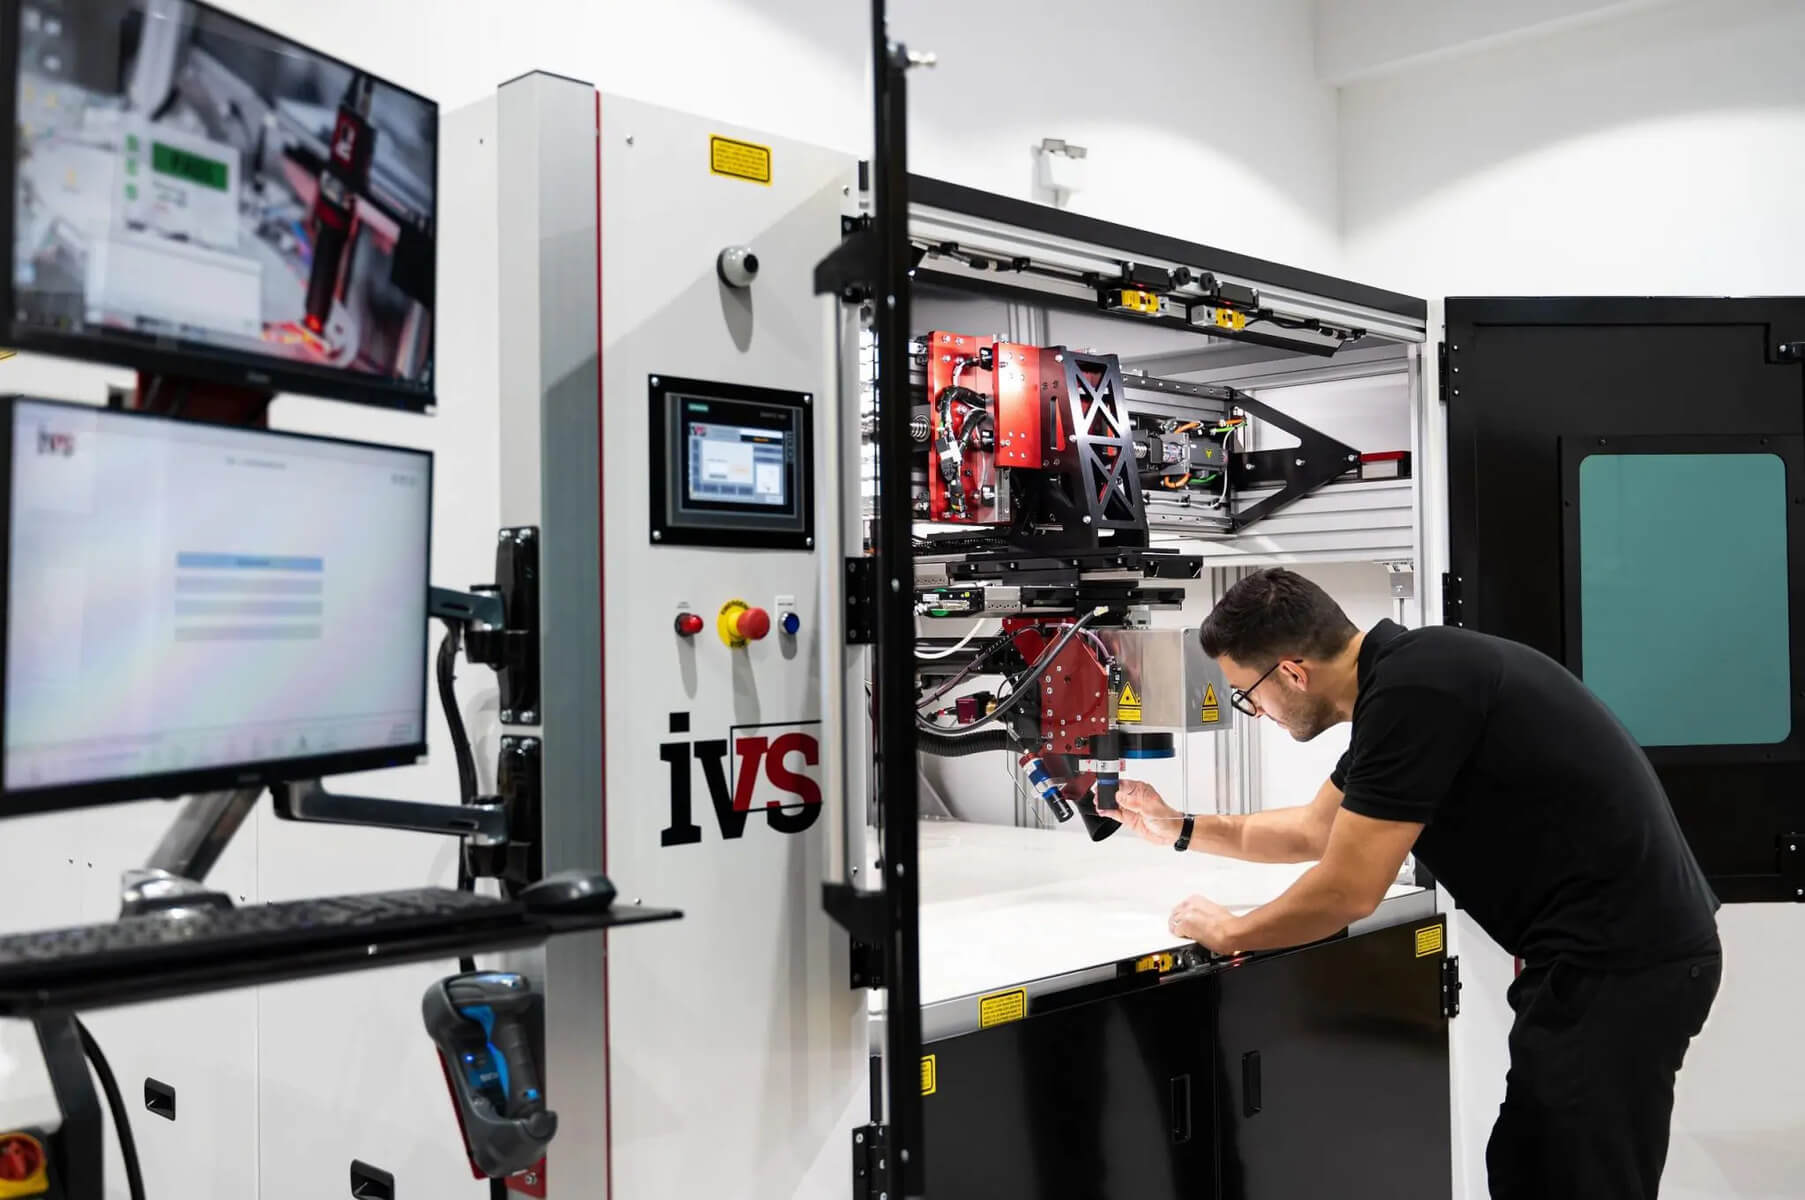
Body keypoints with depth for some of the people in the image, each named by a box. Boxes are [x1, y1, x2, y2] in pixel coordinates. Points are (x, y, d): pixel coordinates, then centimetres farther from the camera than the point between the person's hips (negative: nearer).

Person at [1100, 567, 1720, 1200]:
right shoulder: (1401, 677, 10)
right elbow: (1316, 830, 25)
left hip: (1619, 965, -10)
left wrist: (1227, 931, -2)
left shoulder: (1412, 691, -21)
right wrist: (1181, 829, 27)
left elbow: (1347, 891, -19)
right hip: (1625, 950, 10)